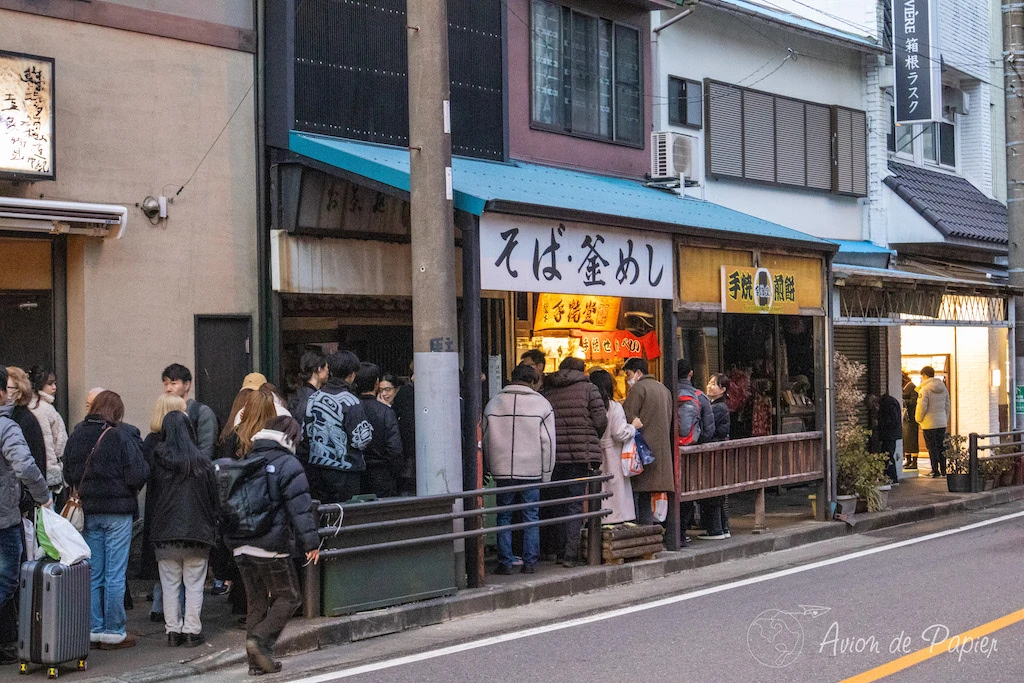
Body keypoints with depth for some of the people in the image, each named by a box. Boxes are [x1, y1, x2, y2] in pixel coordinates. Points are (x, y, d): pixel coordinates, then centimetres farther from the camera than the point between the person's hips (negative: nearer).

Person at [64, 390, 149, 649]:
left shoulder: (76, 436, 2)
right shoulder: (120, 436, -12)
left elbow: (68, 473, 8)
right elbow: (137, 474, -15)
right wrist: (129, 490, 5)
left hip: (88, 511, 5)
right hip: (117, 511, -5)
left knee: (93, 573, 12)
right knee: (115, 575, 1)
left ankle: (94, 628, 16)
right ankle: (114, 631, 5)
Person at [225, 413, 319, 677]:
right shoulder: (288, 464, -7)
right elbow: (300, 507, -13)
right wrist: (311, 541, -11)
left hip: (241, 546, 7)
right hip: (271, 546, -7)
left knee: (256, 601, 13)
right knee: (287, 597, 5)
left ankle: (258, 661, 13)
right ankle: (260, 639, -14)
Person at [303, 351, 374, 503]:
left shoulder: (314, 398, 4)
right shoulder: (351, 402, -15)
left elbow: (304, 433, 10)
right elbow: (361, 440, -14)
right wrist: (369, 427, 4)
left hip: (315, 469, 6)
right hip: (343, 472, -6)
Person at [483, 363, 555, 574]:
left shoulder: (493, 403, 6)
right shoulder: (541, 404, 0)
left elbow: (485, 439, 10)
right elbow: (548, 443, -1)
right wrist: (546, 474, 5)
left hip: (502, 471, 2)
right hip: (532, 470, -1)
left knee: (504, 517, 8)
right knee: (531, 517, 6)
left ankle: (505, 563, 8)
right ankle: (530, 562, 7)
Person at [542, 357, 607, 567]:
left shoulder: (548, 392, 8)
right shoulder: (588, 389, 0)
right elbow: (601, 420, -5)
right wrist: (593, 440, 12)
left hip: (554, 454, 3)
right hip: (581, 453, -3)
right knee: (575, 502, 0)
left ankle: (559, 550, 18)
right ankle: (570, 553, -5)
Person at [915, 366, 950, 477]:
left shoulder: (925, 389, -14)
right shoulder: (943, 388, 9)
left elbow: (922, 407, -17)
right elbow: (947, 406, 15)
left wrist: (919, 419, -1)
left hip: (929, 423, -7)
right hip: (942, 422, 7)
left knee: (932, 447, -1)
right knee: (941, 446, 13)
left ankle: (935, 471, 0)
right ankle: (943, 470, 16)